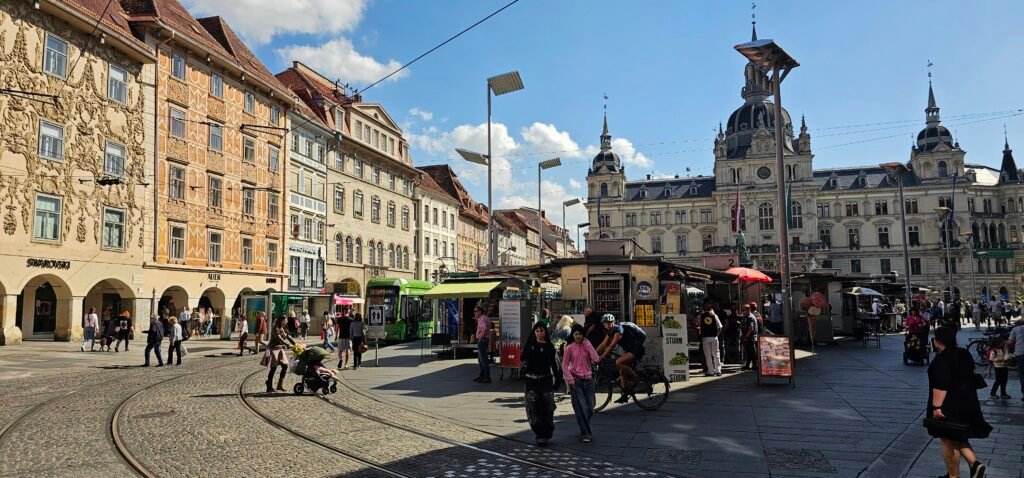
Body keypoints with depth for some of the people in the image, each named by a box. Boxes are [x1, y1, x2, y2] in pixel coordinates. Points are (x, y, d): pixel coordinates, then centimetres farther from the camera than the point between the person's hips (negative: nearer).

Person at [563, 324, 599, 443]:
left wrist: (587, 344, -7)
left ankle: (584, 427, 29)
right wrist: (570, 379, -9)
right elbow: (564, 365, 2)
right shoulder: (570, 348, 1)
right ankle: (585, 433, -3)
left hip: (588, 380, 3)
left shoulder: (587, 346, 7)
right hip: (576, 381, -3)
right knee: (581, 408, -9)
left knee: (590, 408, 5)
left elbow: (596, 359, -8)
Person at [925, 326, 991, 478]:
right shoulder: (964, 354, 7)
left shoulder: (942, 359, -21)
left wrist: (936, 406, -23)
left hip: (948, 407, -9)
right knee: (957, 438, 22)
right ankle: (975, 463, 6)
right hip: (967, 403, 9)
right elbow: (968, 377, 19)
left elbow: (941, 386, -26)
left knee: (949, 442, 4)